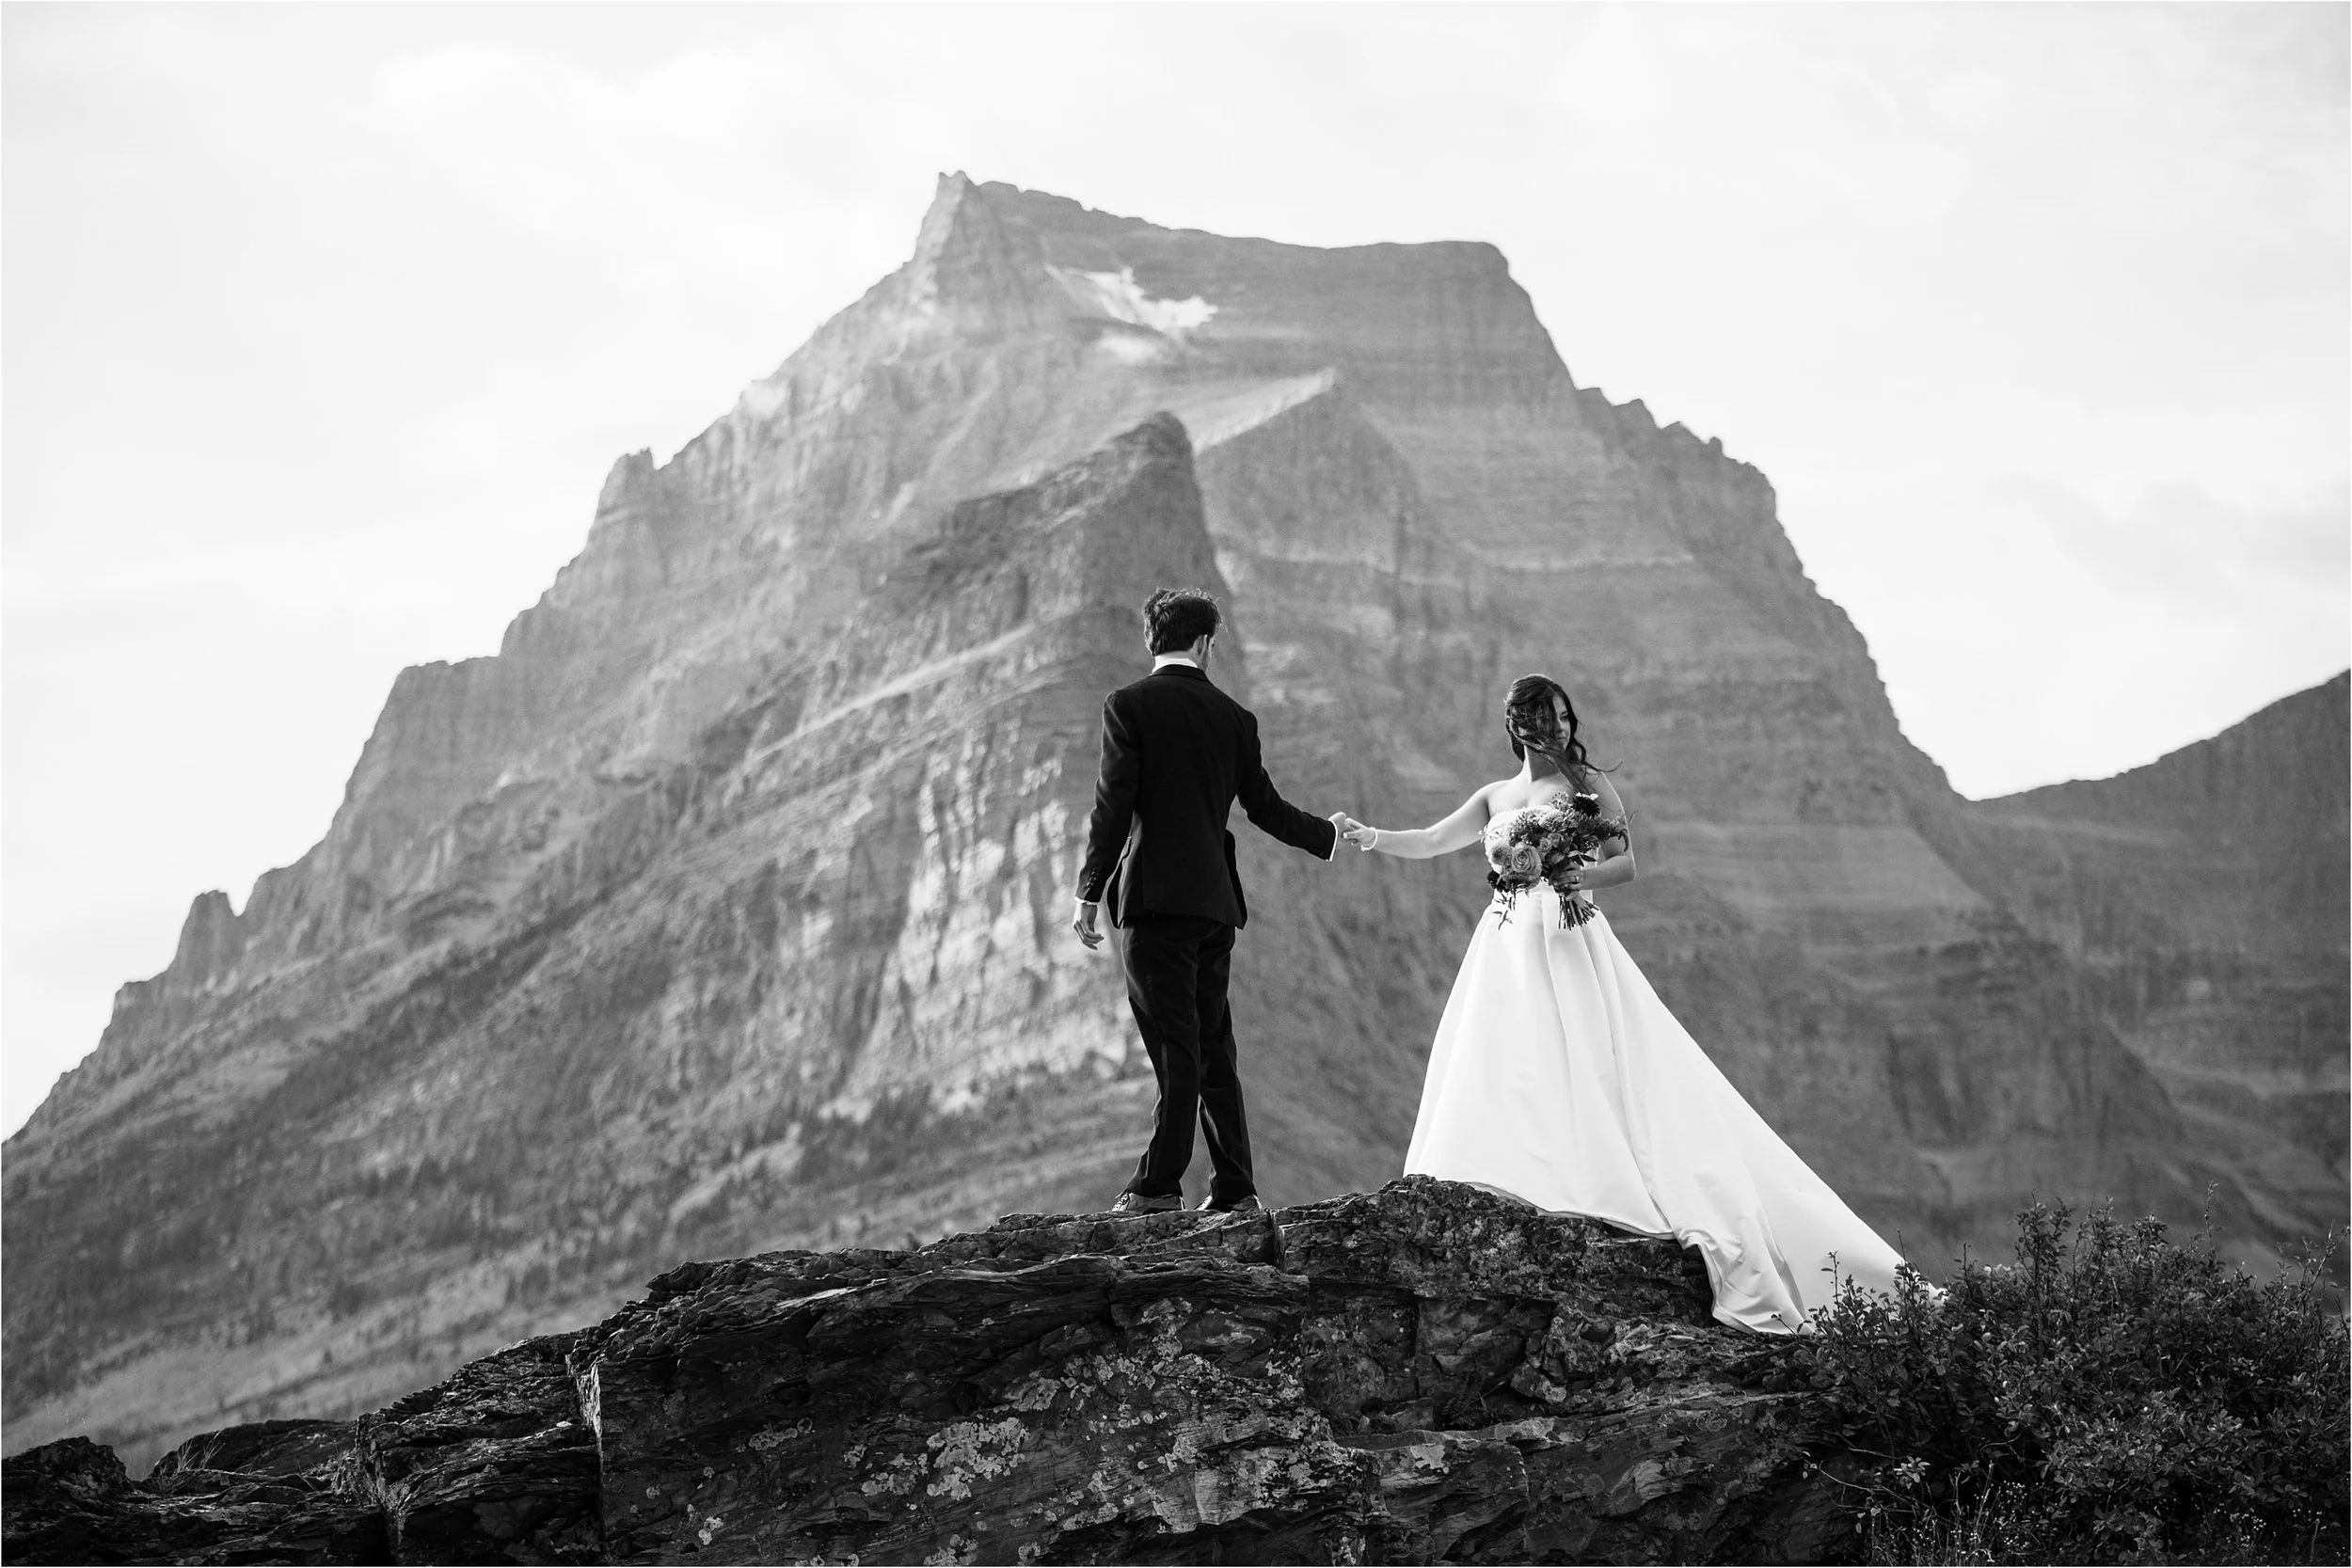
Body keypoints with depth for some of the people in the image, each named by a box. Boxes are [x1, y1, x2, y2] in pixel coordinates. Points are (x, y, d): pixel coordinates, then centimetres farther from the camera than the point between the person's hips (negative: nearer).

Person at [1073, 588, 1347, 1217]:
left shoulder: (1129, 705, -5)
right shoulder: (1233, 716, 9)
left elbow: (1112, 806, -9)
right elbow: (1265, 807, 15)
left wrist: (1089, 893, -5)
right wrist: (1326, 835, 34)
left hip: (1154, 898, -5)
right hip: (1215, 899, 5)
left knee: (1175, 1047, -8)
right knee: (1213, 1046, 10)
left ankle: (1159, 1185, -10)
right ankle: (1235, 1189, 11)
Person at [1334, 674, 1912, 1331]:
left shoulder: (1587, 783, 6)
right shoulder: (1495, 797, 18)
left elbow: (1627, 862, 2)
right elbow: (1430, 842, 13)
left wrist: (1586, 876, -18)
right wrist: (1372, 838, -3)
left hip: (1570, 948, -4)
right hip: (1506, 952, 4)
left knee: (1585, 1081, -13)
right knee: (1500, 1085, -6)